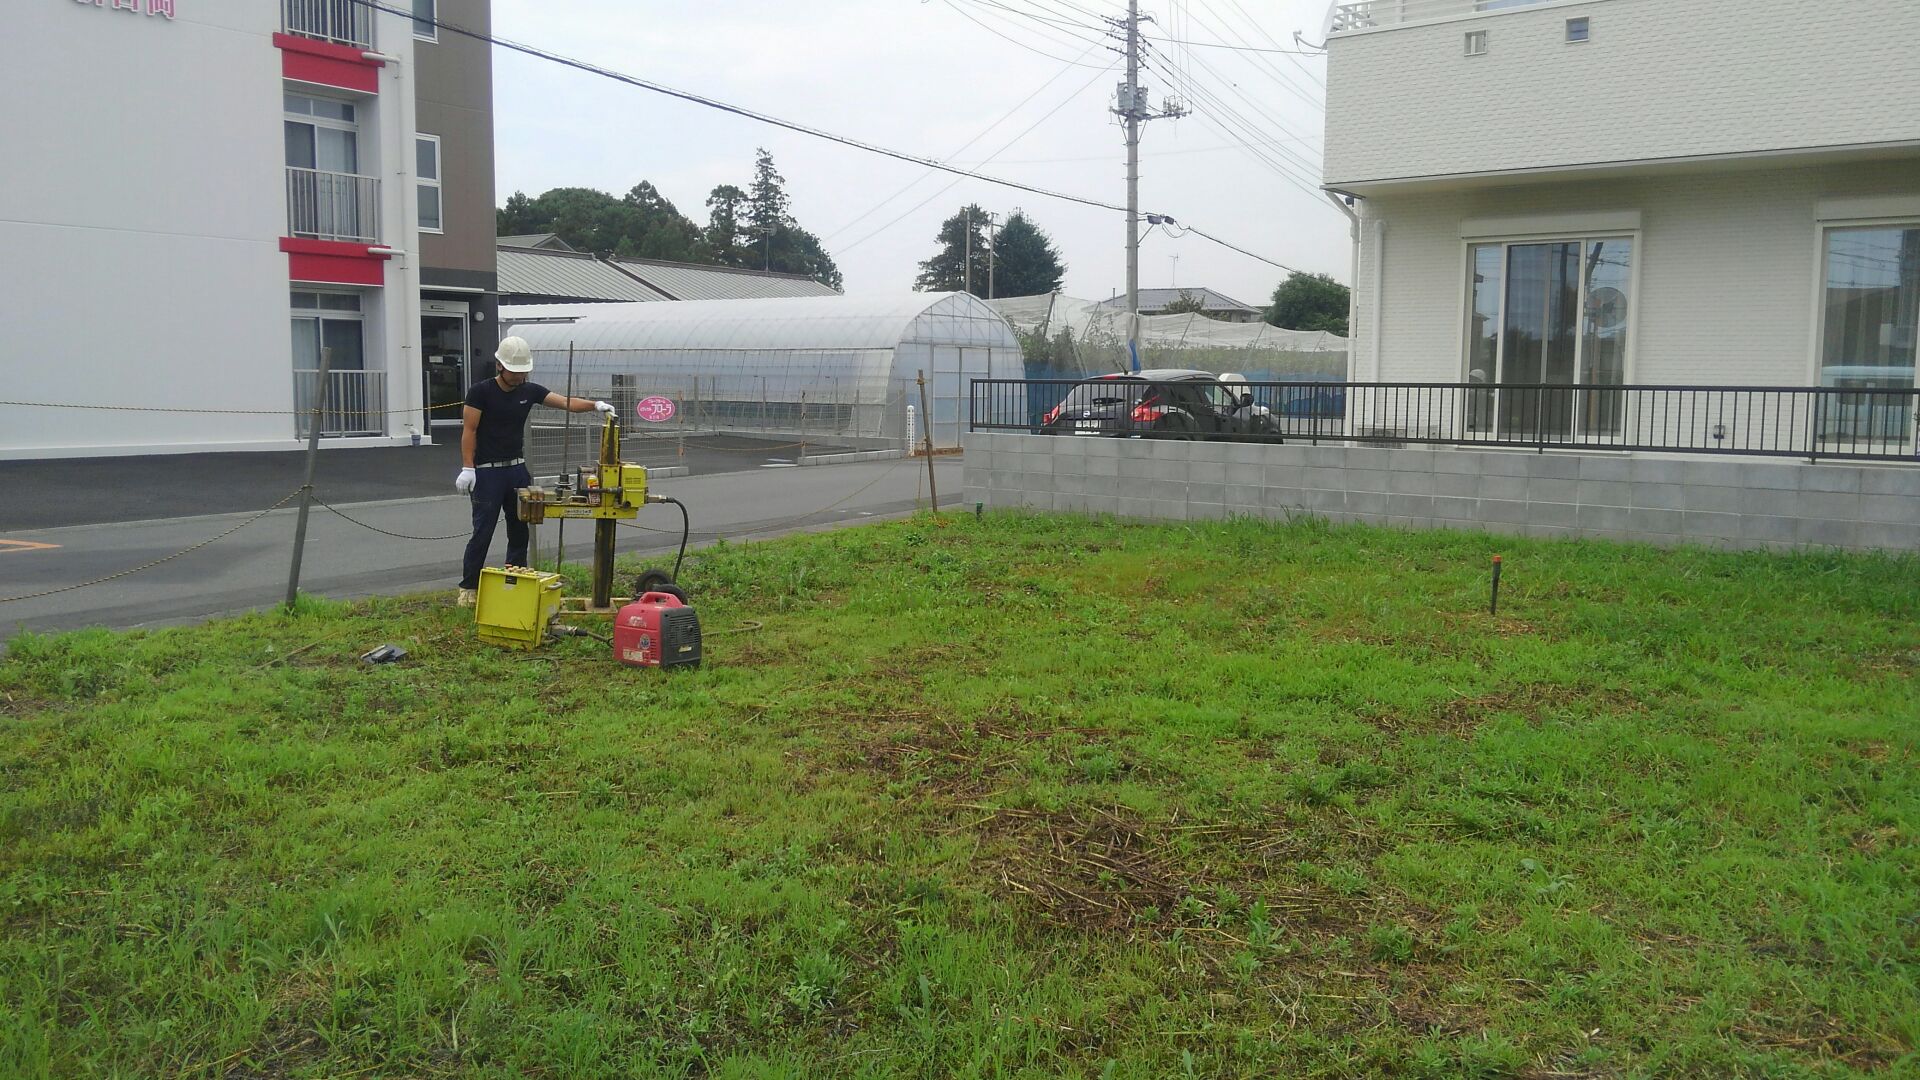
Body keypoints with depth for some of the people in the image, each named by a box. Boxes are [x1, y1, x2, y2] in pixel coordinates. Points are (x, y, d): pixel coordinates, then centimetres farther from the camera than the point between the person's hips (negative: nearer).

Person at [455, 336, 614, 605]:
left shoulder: (530, 391, 5)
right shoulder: (481, 392, -8)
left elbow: (565, 402, -5)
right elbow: (469, 431, -8)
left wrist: (594, 405, -22)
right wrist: (467, 468, -15)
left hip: (517, 468, 6)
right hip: (487, 472, -6)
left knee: (520, 530, 9)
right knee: (483, 532, -6)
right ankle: (468, 588, 2)